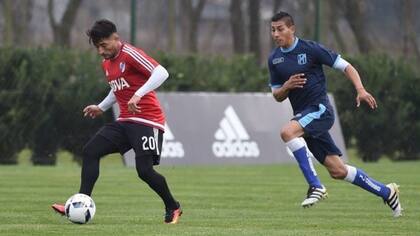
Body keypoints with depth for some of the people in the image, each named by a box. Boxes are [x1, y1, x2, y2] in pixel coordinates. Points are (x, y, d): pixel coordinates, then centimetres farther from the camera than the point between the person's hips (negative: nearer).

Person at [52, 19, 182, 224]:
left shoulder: (130, 55, -13)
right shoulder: (107, 63, 15)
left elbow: (161, 73, -25)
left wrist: (138, 95, -32)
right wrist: (101, 108, 22)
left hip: (147, 120, -9)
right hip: (125, 121, 9)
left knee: (145, 170, -14)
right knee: (90, 151, -7)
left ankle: (173, 208, 10)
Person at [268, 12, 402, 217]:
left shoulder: (310, 49, -7)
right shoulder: (274, 59, 9)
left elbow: (346, 67, -4)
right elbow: (277, 96, 15)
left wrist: (361, 90, -18)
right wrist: (287, 86, -7)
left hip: (320, 108, -6)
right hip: (302, 115, 6)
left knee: (287, 132, -32)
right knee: (337, 170, 3)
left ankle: (315, 186, -27)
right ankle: (387, 192, 20)